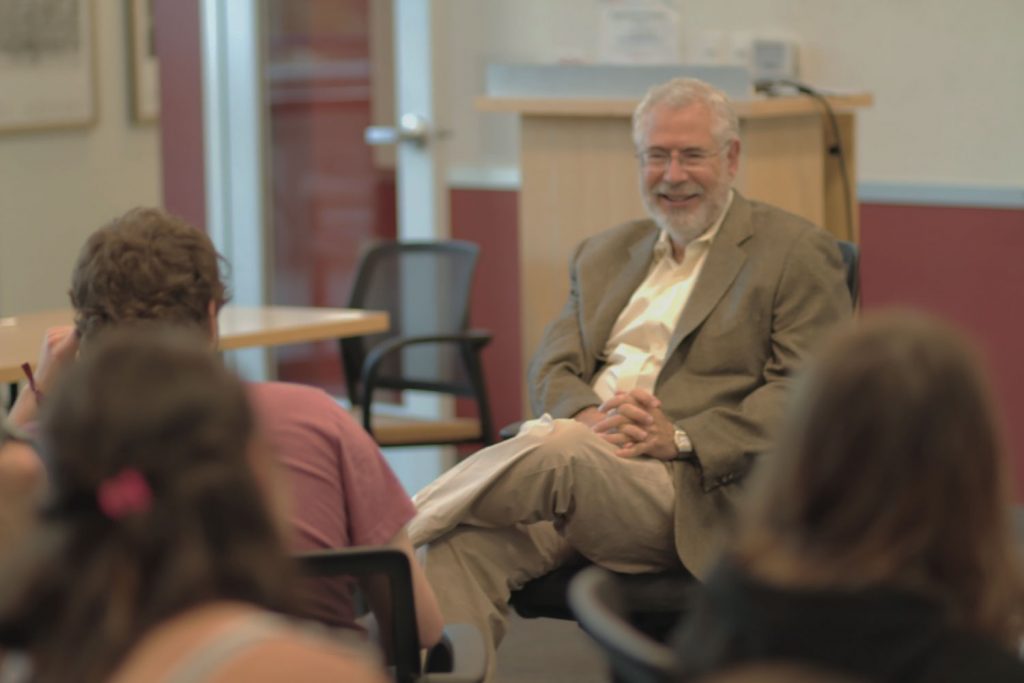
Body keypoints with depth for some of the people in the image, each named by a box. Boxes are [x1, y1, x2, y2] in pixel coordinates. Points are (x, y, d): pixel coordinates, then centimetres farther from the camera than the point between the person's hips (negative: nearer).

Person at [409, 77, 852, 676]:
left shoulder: (797, 253, 6)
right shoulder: (605, 255, 26)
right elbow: (554, 366, 17)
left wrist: (682, 438, -16)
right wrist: (587, 416, -9)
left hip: (694, 489, -5)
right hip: (579, 455, 5)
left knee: (553, 452, -35)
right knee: (459, 542, -28)